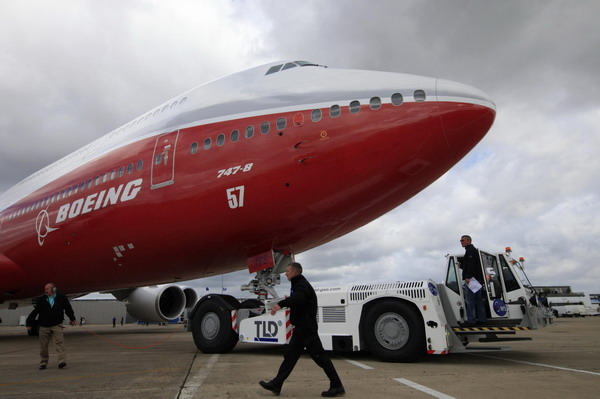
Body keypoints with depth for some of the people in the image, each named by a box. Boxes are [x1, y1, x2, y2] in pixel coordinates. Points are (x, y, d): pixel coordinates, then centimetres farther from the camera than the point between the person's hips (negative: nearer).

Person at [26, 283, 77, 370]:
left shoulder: (62, 298, 2)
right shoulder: (41, 300, 3)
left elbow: (68, 309, 13)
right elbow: (34, 312, 7)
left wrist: (73, 319, 14)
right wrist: (29, 323, 5)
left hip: (56, 326, -2)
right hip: (44, 327, 2)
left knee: (59, 343, -13)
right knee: (43, 346, 9)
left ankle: (62, 361, -16)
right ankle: (43, 362, 26)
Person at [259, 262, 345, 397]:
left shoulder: (302, 285, -17)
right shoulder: (298, 284, 15)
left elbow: (298, 298, -41)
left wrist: (281, 304, -52)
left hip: (307, 328, -10)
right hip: (301, 328, 10)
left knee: (319, 356, -4)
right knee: (290, 355, 9)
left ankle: (337, 386, 5)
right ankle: (276, 385, 14)